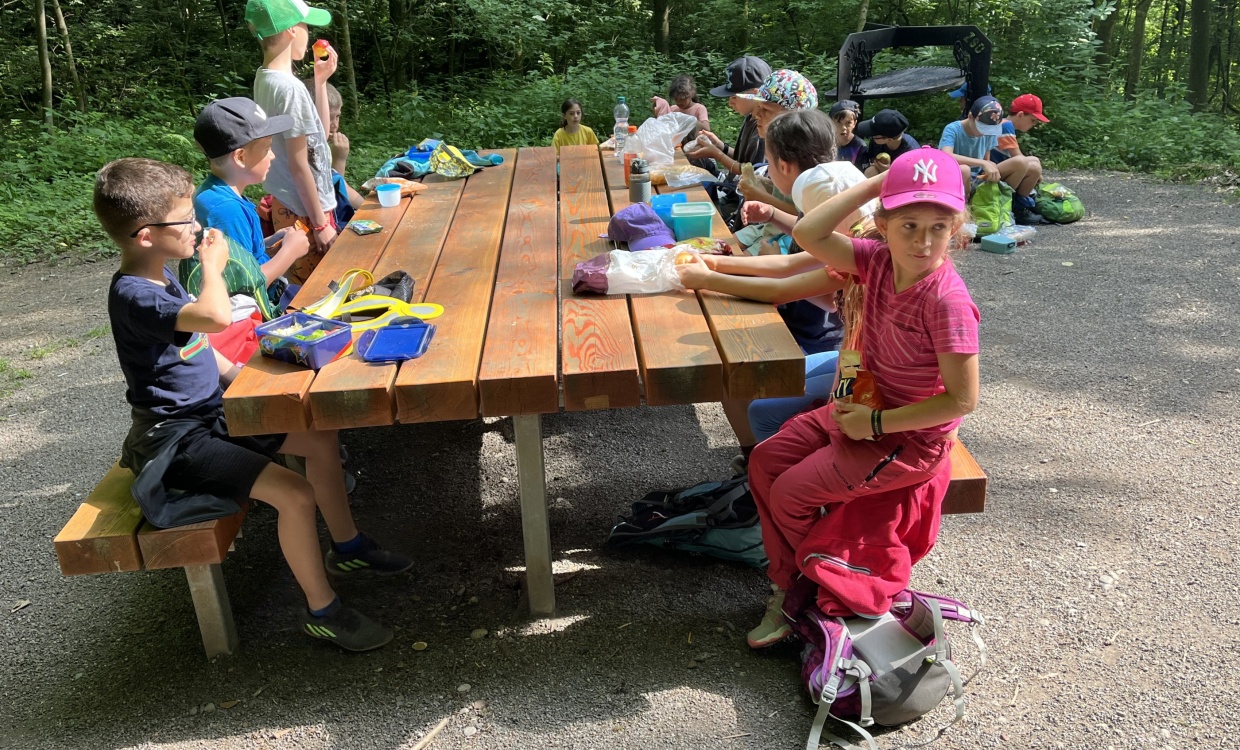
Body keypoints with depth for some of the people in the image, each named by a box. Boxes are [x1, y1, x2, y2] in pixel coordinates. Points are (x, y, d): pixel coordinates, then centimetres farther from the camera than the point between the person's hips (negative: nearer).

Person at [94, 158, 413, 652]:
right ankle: (321, 611, -4)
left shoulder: (162, 278, 8)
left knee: (320, 438, 13)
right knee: (295, 494, -23)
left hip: (214, 413, 10)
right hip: (177, 439, -10)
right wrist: (213, 266, -22)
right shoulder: (132, 296, -24)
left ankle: (346, 545, 28)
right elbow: (217, 317, -42)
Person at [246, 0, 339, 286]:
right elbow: (299, 166, -20)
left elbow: (317, 133, 15)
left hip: (287, 204, 9)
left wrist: (320, 81, 8)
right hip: (304, 212, -9)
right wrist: (320, 224, -14)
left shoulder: (266, 78, 5)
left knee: (304, 285, 18)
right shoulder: (290, 88, -22)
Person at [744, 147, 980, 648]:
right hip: (863, 409, 8)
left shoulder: (947, 301, -28)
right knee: (766, 461, 4)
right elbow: (808, 235, -13)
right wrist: (873, 185, -17)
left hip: (911, 437, -8)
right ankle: (785, 586, 16)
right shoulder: (879, 262, -8)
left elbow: (962, 399, -25)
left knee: (792, 493, -12)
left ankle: (827, 586, 18)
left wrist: (877, 422, -21)